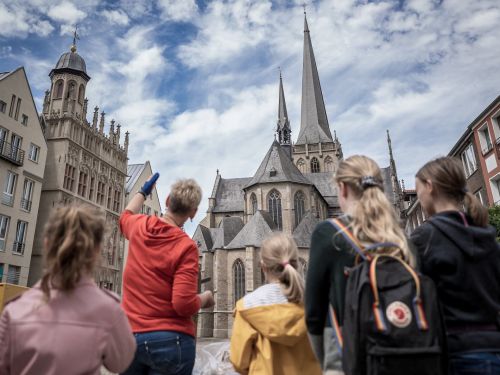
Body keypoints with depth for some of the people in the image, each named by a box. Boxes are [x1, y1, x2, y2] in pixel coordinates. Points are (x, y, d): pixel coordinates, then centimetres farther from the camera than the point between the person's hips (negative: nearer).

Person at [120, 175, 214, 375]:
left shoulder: (139, 226, -1)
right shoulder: (186, 246, -17)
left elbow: (125, 216, 26)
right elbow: (184, 305, -21)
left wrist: (143, 191, 41)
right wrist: (205, 297, -1)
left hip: (130, 336, 5)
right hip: (170, 340, -5)